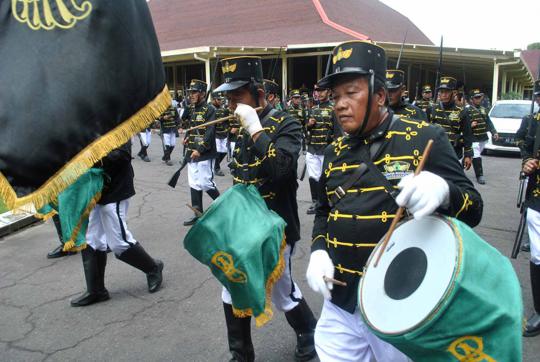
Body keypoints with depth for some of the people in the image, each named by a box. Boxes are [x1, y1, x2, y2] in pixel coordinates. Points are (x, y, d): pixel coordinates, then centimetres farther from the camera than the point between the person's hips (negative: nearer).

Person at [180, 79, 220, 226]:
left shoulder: (210, 109, -11)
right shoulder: (191, 109, 12)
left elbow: (210, 132, -18)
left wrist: (200, 150, -22)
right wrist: (187, 137, 4)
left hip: (205, 153, -8)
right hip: (192, 152, 8)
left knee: (205, 183, -5)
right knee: (194, 184, 9)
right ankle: (198, 214, 18)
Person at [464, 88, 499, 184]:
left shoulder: (483, 109, 16)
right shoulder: (467, 110, -8)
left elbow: (489, 122, 16)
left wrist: (494, 132, 7)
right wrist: (470, 125, -26)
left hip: (483, 138, 7)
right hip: (473, 138, -7)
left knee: (477, 156, 16)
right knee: (476, 157, -10)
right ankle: (480, 175, -5)